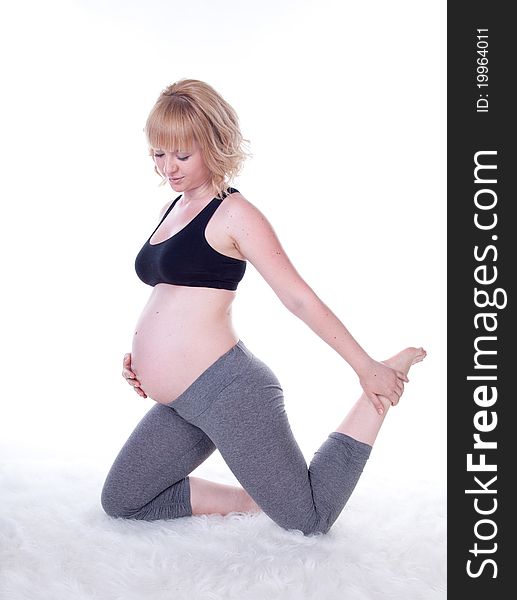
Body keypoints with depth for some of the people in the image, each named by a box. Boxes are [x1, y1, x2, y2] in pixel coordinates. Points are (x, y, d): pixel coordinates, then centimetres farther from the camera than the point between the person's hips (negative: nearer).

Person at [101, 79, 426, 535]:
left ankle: (379, 397, 12)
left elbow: (299, 298, -10)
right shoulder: (174, 208, 16)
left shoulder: (233, 213, -9)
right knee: (120, 503, 13)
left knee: (309, 519, -4)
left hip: (227, 391, -9)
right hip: (178, 406, 9)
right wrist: (141, 354, 12)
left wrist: (367, 369, -8)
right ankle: (250, 500, 13)